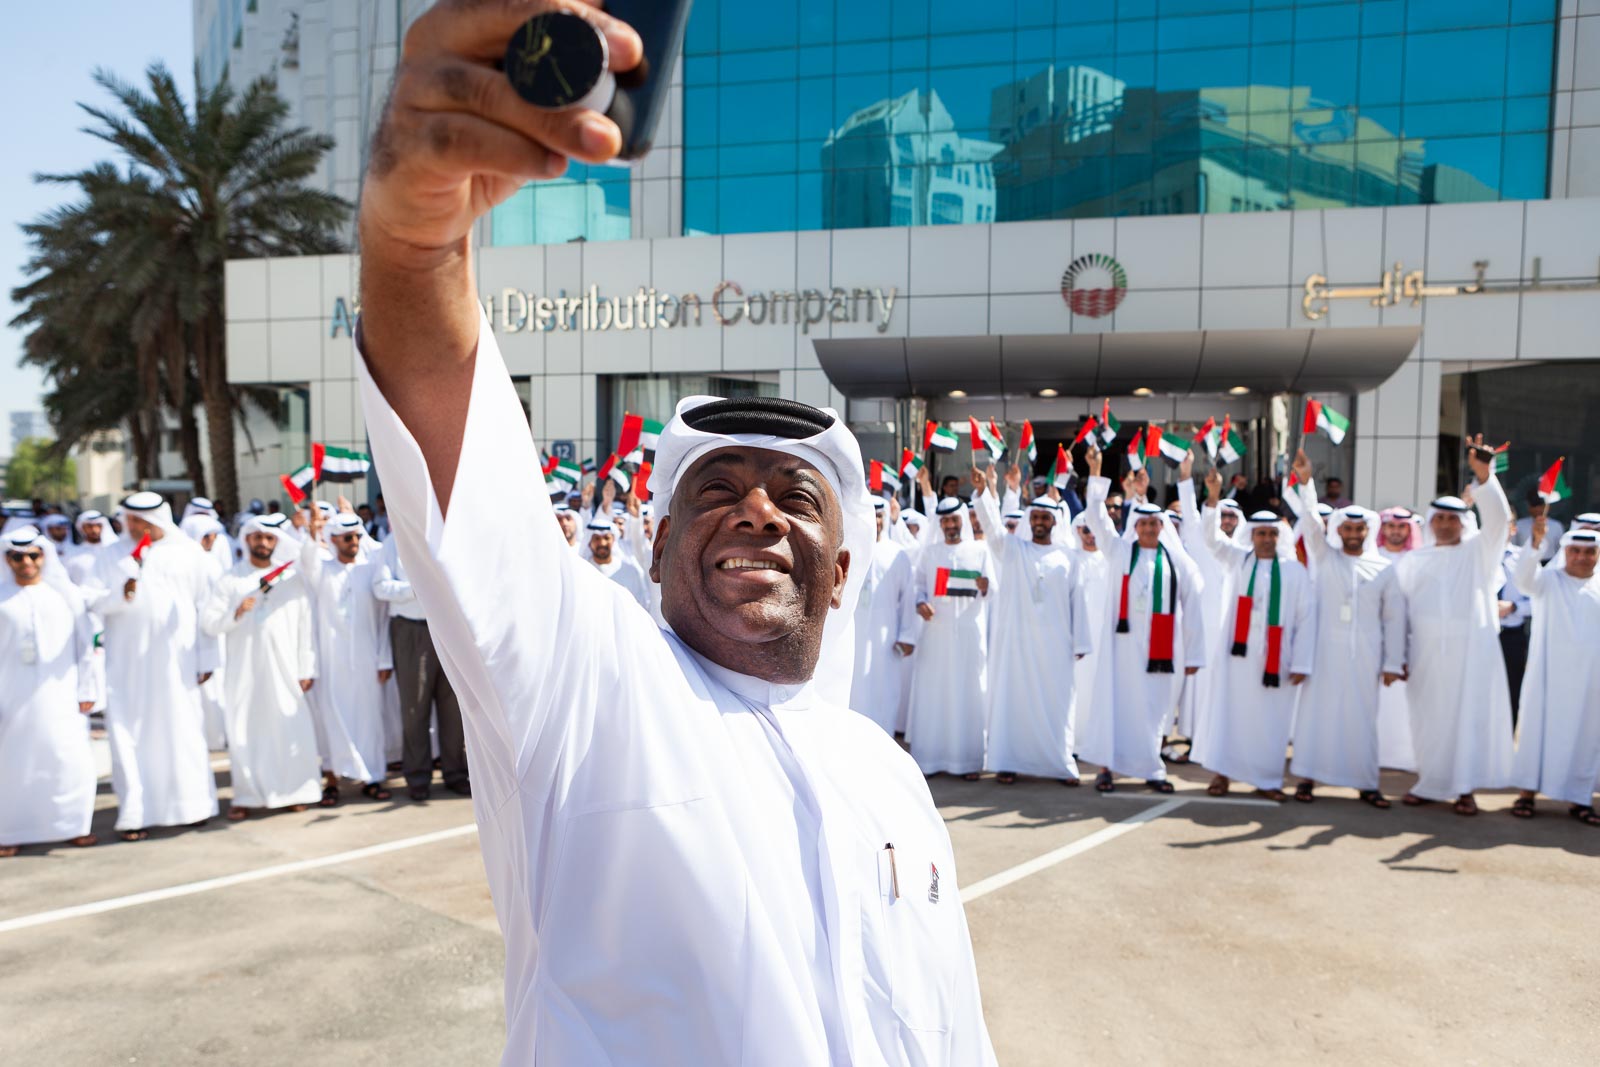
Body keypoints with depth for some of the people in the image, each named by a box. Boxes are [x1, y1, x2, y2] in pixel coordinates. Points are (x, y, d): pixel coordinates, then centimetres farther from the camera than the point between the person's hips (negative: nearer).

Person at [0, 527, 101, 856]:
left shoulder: (64, 592, 4)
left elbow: (85, 644, 6)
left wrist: (87, 689, 4)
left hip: (59, 695, 0)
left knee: (72, 759, -2)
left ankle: (74, 825, 13)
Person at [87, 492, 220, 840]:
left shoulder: (190, 554, 4)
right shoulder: (112, 558, 9)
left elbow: (206, 608, 4)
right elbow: (92, 599, 1)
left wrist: (207, 657, 0)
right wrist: (119, 595, -21)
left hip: (175, 660, -2)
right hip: (128, 663, 2)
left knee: (180, 730, 2)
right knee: (129, 733, 0)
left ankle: (190, 803, 14)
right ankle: (137, 813, 5)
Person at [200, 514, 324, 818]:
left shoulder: (292, 577, 6)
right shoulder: (230, 579, 5)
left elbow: (306, 625, 5)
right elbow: (209, 623, 1)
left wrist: (307, 669, 1)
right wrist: (235, 613, -19)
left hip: (284, 670, 0)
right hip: (244, 670, 0)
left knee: (290, 730, 0)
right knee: (244, 732, 3)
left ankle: (291, 791, 12)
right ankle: (246, 796, 13)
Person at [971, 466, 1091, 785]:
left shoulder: (1066, 558, 8)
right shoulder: (1012, 548, 5)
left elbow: (1077, 601, 7)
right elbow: (992, 523, -12)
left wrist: (1080, 643, 2)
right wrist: (983, 490, -29)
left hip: (1054, 643, 1)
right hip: (1016, 639, -1)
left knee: (1055, 702, 2)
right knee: (1012, 698, 0)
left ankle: (1059, 763, 10)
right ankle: (1008, 762, 6)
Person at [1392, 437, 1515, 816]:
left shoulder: (1478, 551, 6)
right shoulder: (1413, 560, 11)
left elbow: (1497, 518, -11)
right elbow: (1398, 606, 7)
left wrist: (1483, 474, -24)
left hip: (1472, 649, -2)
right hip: (1427, 652, 2)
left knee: (1471, 716, -1)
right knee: (1430, 717, 5)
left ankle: (1464, 788, 5)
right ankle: (1429, 784, 15)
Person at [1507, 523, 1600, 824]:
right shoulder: (1549, 579, 0)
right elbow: (1525, 579, -23)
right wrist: (1535, 541, -39)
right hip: (1549, 673, -3)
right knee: (1538, 727, 0)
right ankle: (1527, 790, 8)